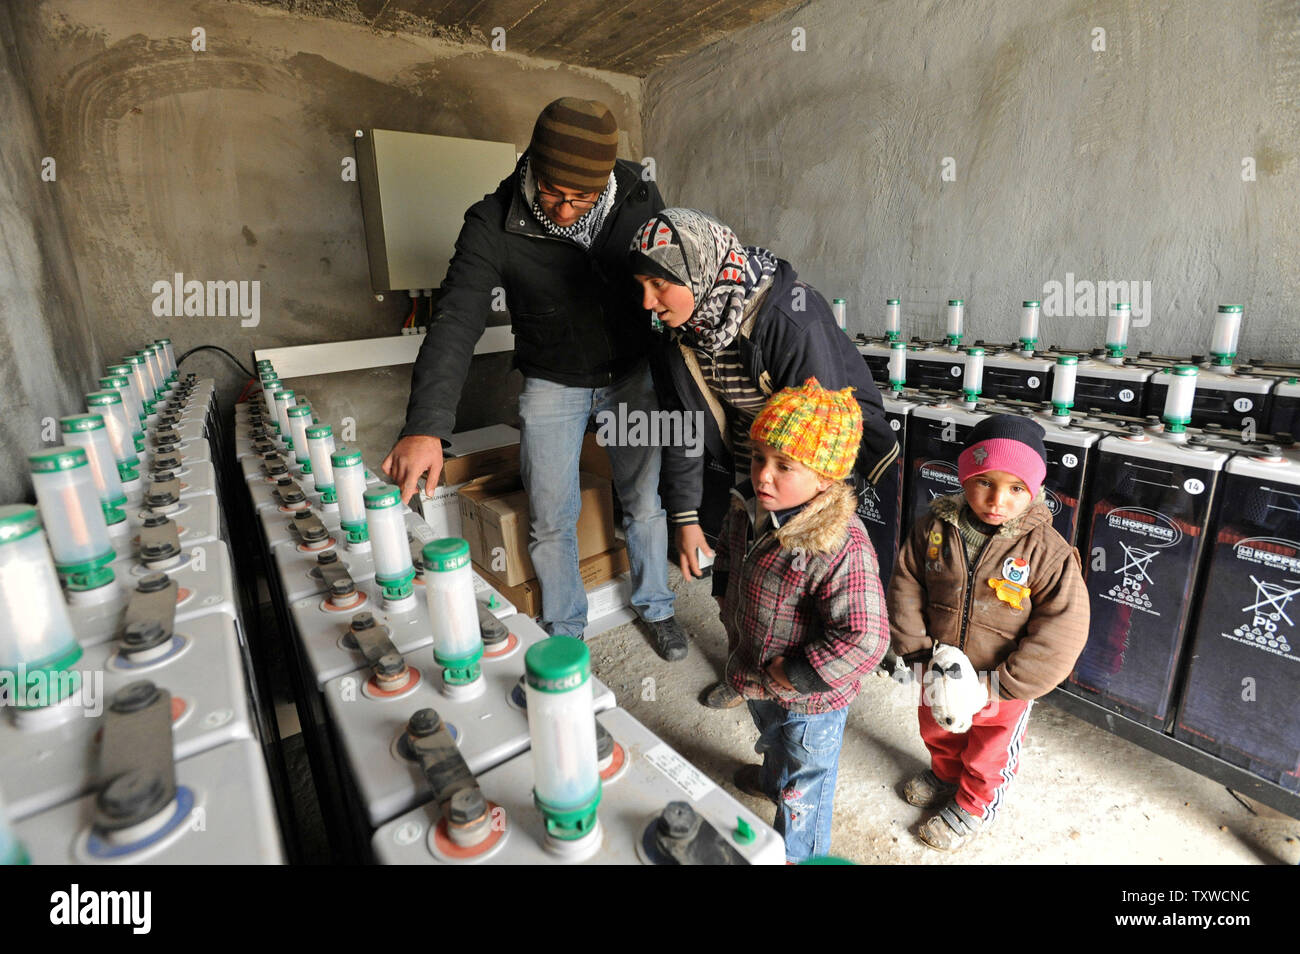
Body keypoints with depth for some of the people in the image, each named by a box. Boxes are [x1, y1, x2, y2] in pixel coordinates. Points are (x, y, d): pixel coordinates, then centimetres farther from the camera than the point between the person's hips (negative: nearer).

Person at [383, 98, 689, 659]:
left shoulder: (639, 198, -12)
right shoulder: (494, 225, -19)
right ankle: (565, 634, 29)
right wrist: (425, 425, -40)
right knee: (551, 521, 5)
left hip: (632, 375, 2)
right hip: (552, 384, -1)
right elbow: (455, 324, -27)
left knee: (644, 503, 11)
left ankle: (656, 608, 36)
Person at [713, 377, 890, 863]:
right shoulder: (748, 507, -13)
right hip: (757, 676, 7)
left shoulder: (841, 546, -38)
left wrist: (792, 677, -29)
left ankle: (797, 854, 51)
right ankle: (772, 778, 72)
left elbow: (863, 639, -37)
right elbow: (727, 556, 8)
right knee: (774, 738, 39)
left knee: (803, 787, 22)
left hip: (809, 698, -7)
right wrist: (727, 602, -1)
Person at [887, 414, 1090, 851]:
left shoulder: (1048, 552, -26)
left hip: (1003, 687, -3)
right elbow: (905, 587, -8)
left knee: (989, 752, 25)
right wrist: (918, 651, -13)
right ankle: (945, 774, 62)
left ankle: (973, 805, 54)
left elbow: (1061, 633, -23)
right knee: (936, 731, 31)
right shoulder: (934, 528, -17)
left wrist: (1002, 684, -22)